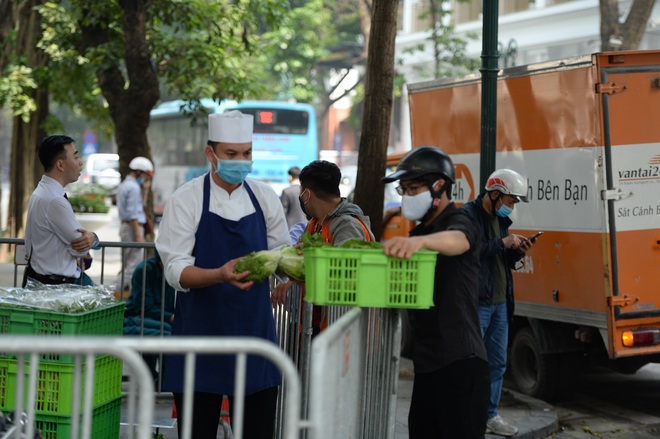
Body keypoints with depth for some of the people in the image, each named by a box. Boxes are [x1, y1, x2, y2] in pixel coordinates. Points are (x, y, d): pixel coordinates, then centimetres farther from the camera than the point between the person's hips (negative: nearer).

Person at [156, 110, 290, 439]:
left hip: (255, 329, 3)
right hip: (201, 330, -3)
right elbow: (176, 270, -12)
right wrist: (220, 275, -29)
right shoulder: (185, 200, -5)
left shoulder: (265, 198, 6)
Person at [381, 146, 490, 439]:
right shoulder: (420, 231, 19)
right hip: (427, 365, 9)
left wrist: (420, 241, -57)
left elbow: (456, 241, -36)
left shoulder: (460, 222, -10)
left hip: (460, 366, -9)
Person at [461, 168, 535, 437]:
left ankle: (490, 416, 21)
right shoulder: (469, 215, -10)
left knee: (498, 362, 12)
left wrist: (518, 252, 4)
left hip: (500, 302, 9)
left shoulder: (500, 219, 18)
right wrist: (502, 243, -20)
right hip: (477, 301, -9)